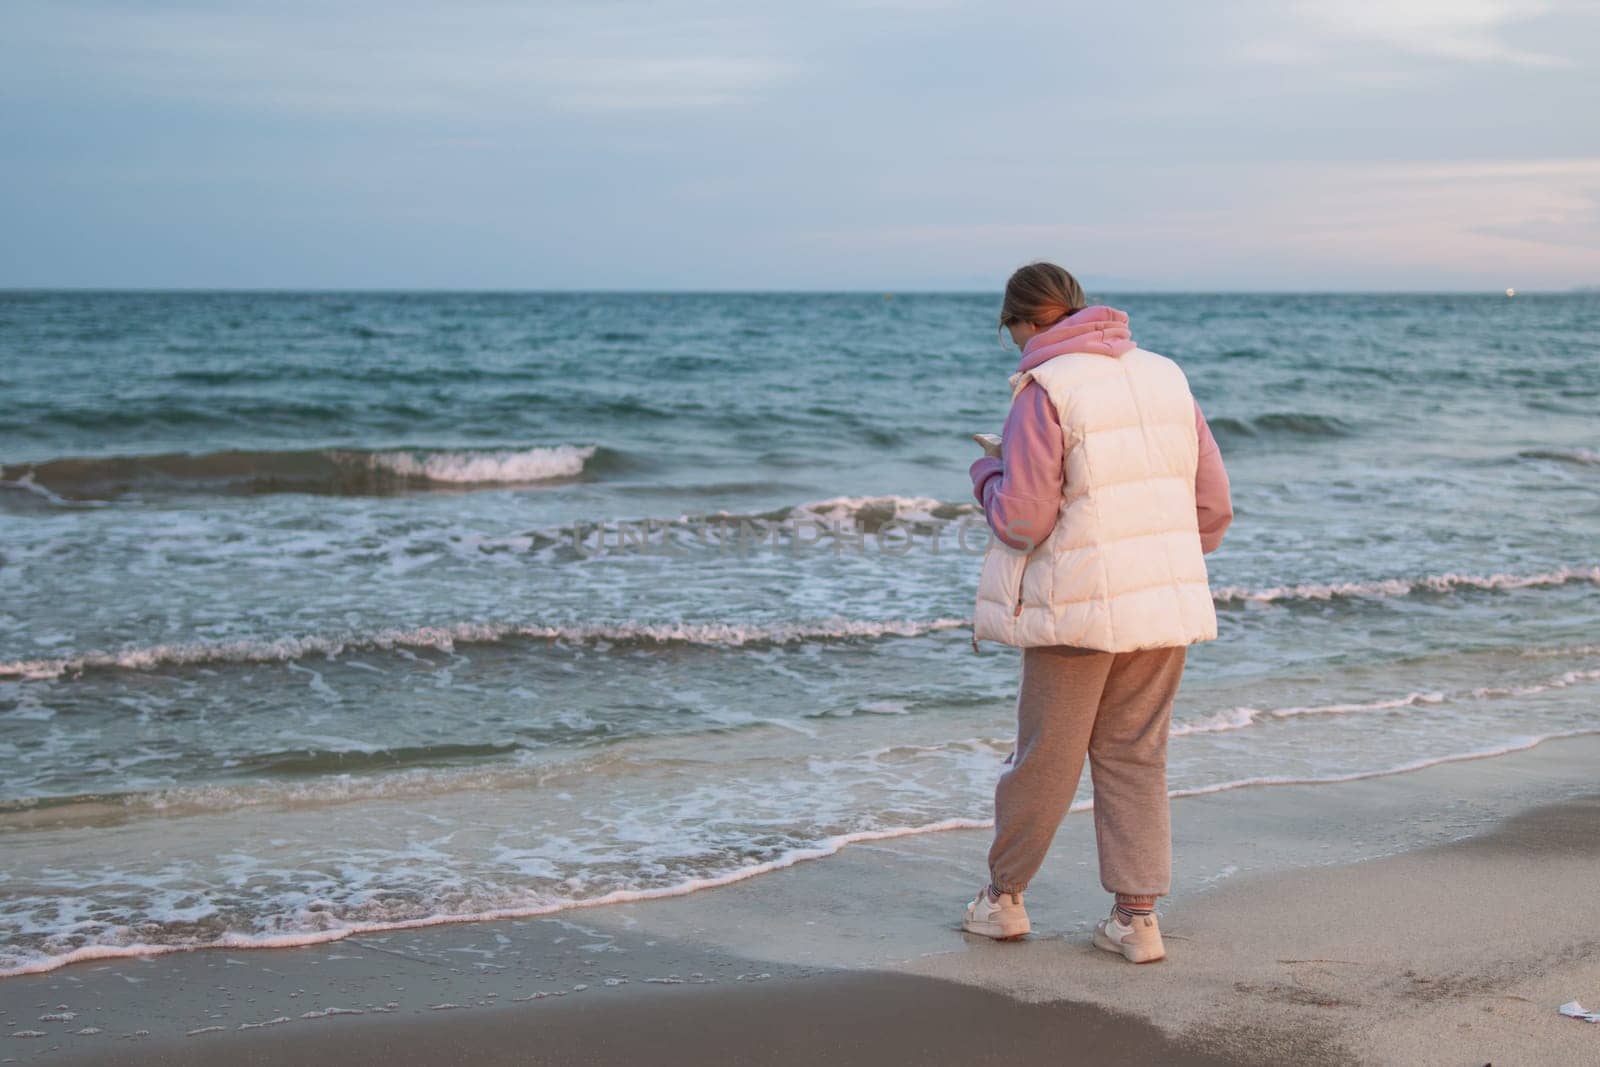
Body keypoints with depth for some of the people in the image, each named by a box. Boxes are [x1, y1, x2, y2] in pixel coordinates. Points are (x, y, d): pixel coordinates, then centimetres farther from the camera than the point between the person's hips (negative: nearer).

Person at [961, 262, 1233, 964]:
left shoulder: (1044, 392, -11)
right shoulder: (1166, 377, 8)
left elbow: (1022, 520, -15)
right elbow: (1213, 505, 9)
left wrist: (989, 474, 5)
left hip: (1078, 609, -5)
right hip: (1167, 608, 5)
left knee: (1045, 757, 9)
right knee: (1135, 758, 13)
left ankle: (1003, 897, 25)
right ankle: (1137, 916, 10)